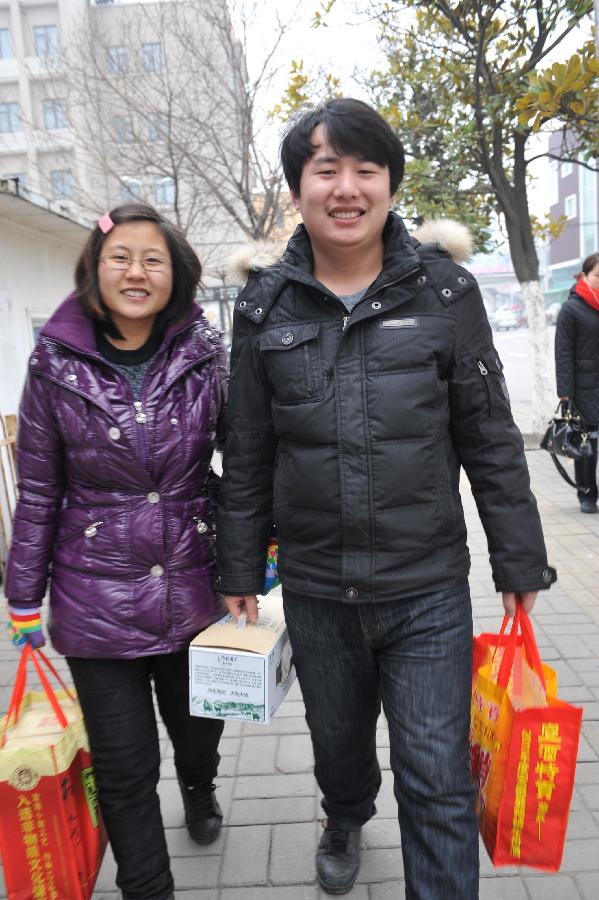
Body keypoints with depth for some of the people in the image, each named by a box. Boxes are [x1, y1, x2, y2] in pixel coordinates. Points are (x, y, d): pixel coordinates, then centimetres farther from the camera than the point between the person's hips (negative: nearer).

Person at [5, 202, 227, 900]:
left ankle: (199, 789, 60)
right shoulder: (57, 361, -6)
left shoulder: (205, 356, -5)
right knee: (125, 770, 10)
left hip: (194, 592, 2)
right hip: (97, 599, -1)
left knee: (199, 729, 24)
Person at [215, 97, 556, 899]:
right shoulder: (265, 306, -1)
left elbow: (490, 437, -1)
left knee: (438, 782, 5)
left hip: (428, 590, -2)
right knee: (337, 741, 26)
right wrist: (239, 570, 7)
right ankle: (346, 820, 59)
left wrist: (519, 562, 0)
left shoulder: (443, 289, -4)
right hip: (315, 590, 3)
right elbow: (247, 455, 4)